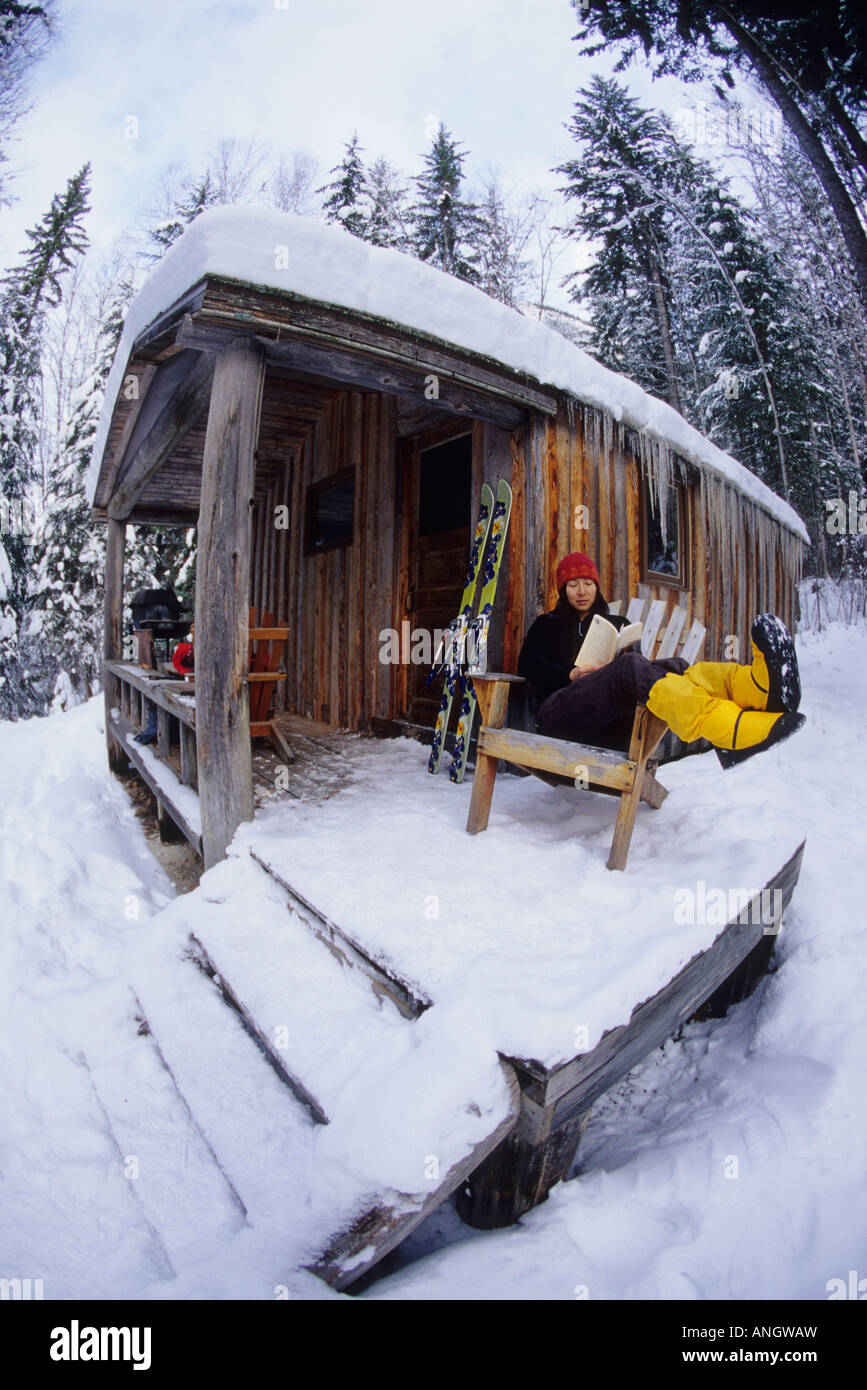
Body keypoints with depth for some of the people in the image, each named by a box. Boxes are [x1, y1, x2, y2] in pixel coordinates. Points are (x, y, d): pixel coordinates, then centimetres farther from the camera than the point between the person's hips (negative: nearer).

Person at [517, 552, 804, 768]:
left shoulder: (616, 624, 32)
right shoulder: (548, 625, 25)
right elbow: (528, 667, 8)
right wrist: (571, 675, -8)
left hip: (614, 723, 4)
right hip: (562, 710, -3)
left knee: (670, 668, -26)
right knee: (631, 666, -34)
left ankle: (762, 686, -59)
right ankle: (731, 729, -61)